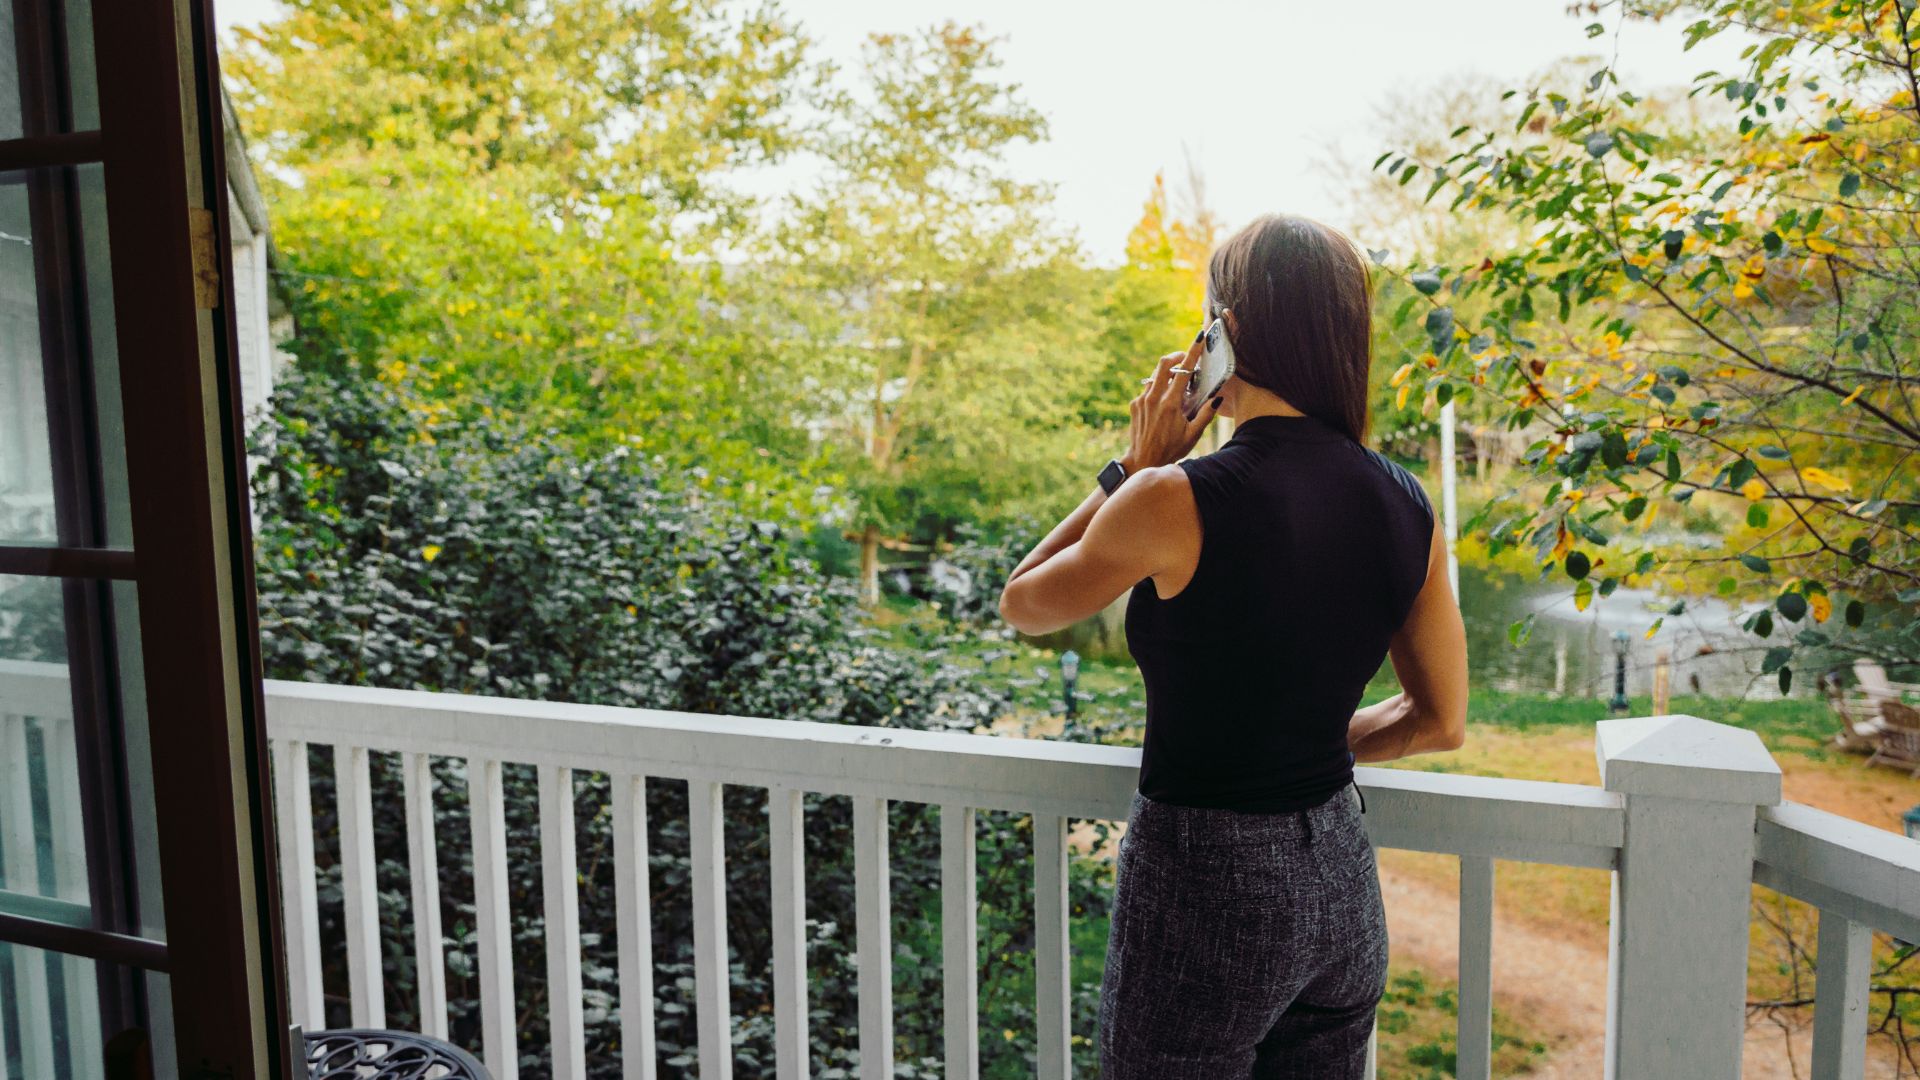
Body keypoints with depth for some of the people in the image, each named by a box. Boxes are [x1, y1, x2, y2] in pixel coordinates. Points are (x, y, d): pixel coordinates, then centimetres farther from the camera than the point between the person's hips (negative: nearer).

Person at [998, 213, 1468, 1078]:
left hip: (1208, 886, -6)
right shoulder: (1405, 505, -2)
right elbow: (1437, 722, 7)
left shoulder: (1180, 500, -21)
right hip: (1342, 882, 6)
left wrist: (1136, 467, -2)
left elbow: (1023, 605, -3)